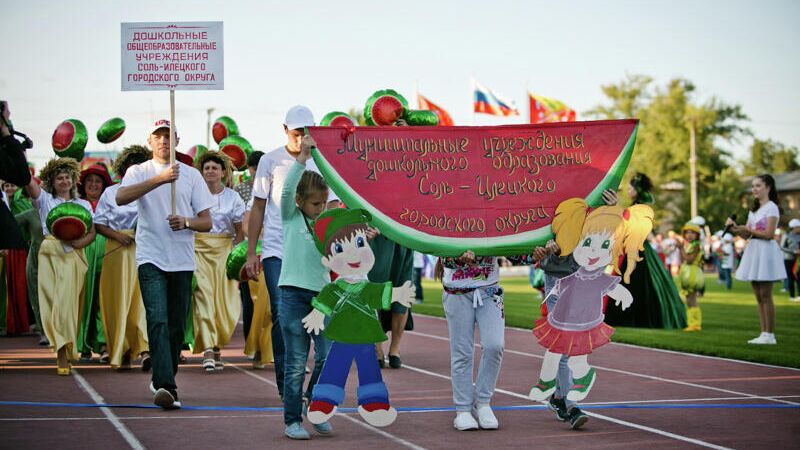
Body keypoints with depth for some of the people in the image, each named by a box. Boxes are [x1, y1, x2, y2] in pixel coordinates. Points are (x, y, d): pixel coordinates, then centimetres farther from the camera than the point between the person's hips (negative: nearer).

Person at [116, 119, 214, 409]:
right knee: (158, 321, -17)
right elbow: (121, 198, -17)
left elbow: (207, 222, 10)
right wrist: (159, 179, -27)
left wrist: (186, 222, -13)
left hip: (183, 261, 3)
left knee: (177, 327, 7)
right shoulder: (139, 172, 6)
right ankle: (165, 385, -26)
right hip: (151, 259, -3)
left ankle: (162, 381, 22)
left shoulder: (191, 175, 12)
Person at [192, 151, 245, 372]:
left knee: (224, 298, -3)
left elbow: (240, 231, 8)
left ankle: (216, 345, 15)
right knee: (203, 295, -12)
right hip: (199, 248, -1)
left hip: (224, 249, 1)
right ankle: (208, 349, -17)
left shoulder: (233, 197, 6)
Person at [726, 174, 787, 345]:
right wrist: (734, 228, -4)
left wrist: (748, 229, -11)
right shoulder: (754, 209, 18)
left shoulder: (771, 207, -7)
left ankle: (770, 335, -5)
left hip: (766, 251, -8)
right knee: (759, 297, 7)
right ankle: (764, 334, 10)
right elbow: (746, 235, 13)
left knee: (765, 295, -8)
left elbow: (768, 234, -15)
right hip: (753, 250, 8)